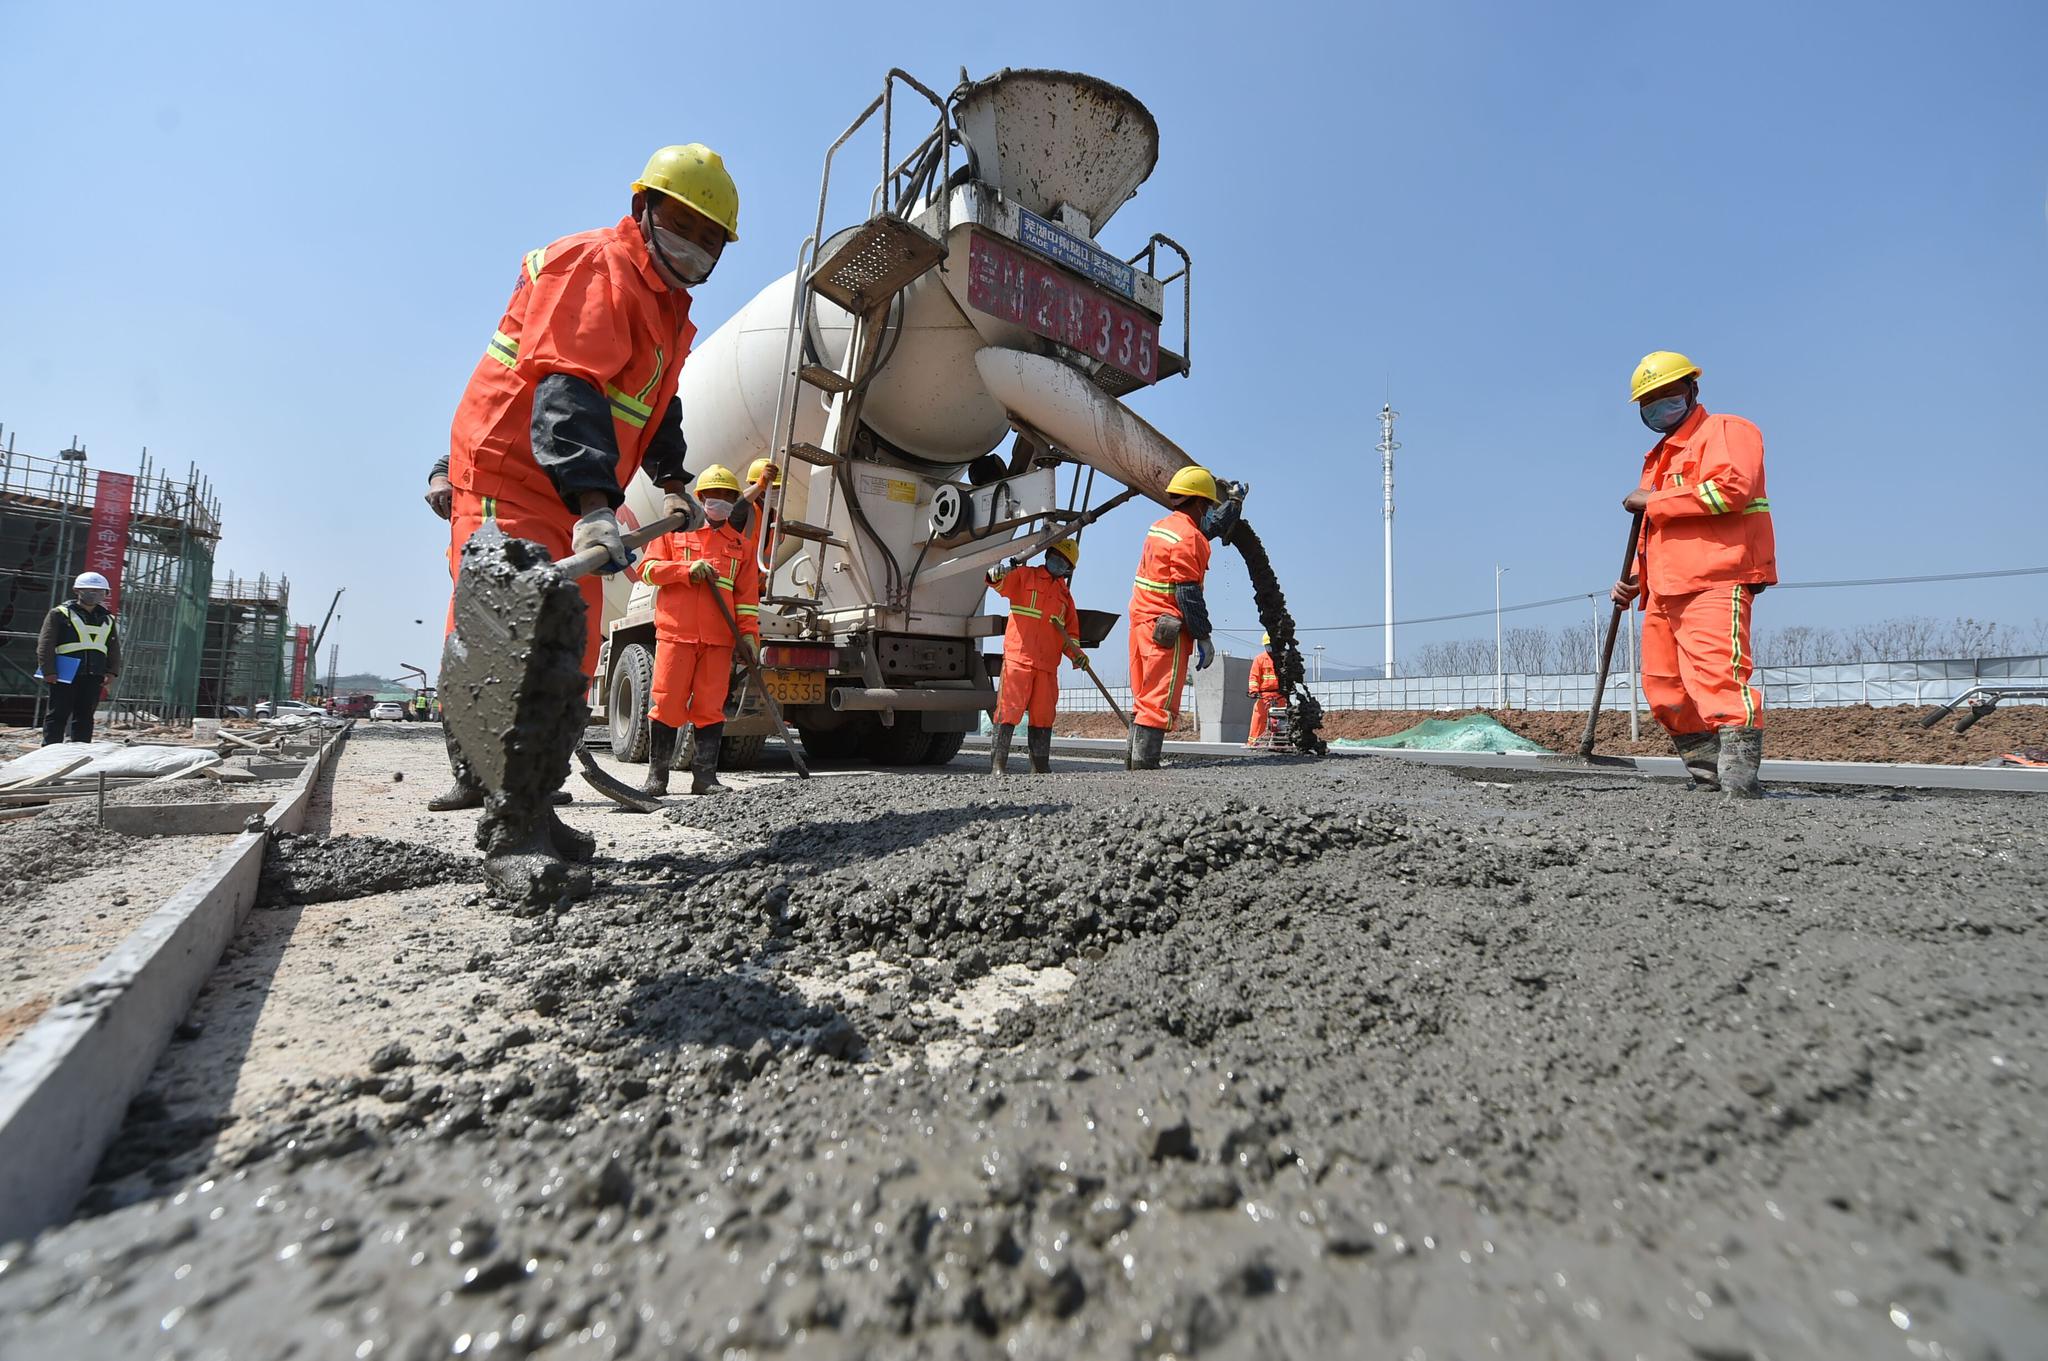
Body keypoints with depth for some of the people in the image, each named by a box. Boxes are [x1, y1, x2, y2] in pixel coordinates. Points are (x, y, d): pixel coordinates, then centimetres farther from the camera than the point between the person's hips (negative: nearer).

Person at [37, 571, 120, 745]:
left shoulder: (108, 619, 15)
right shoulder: (60, 614, 2)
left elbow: (114, 649, 16)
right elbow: (45, 644, -3)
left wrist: (112, 671, 5)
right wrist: (48, 670, -10)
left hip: (94, 676, 4)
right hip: (65, 674, -4)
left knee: (85, 715, 8)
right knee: (58, 714, -1)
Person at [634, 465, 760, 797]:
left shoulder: (740, 543, 19)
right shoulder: (674, 530, 13)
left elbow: (747, 594, 14)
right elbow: (647, 569, 5)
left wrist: (748, 632, 2)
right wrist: (687, 568, -10)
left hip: (719, 637, 2)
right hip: (676, 631, -2)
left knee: (711, 706, 0)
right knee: (667, 703, -3)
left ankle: (705, 775, 5)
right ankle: (657, 775, 6)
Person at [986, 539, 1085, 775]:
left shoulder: (1065, 594, 22)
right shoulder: (1025, 575, 8)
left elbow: (1070, 630, 23)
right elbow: (1003, 584, -9)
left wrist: (1076, 654, 8)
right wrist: (996, 576, -33)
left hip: (1048, 664, 5)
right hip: (1018, 656, -5)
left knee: (1044, 714, 9)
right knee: (1010, 709, -8)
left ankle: (1040, 766, 17)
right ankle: (997, 763, -4)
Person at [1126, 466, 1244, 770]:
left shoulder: (1162, 526, 17)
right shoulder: (1188, 538, -12)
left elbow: (1212, 527, 34)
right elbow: (1188, 594, -17)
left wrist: (1235, 501, 47)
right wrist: (1203, 637, -15)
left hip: (1142, 619, 10)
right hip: (1167, 629, -9)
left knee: (1144, 697, 13)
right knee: (1161, 699, -8)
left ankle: (1135, 756, 16)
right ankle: (1145, 760, -9)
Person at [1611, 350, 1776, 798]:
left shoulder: (1726, 430, 4)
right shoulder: (1659, 457, 29)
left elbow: (1732, 486, -17)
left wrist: (1654, 501, -10)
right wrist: (1635, 581, 19)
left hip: (1716, 583, -9)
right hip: (1666, 592, 9)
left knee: (1717, 678, -21)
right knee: (1665, 691, 7)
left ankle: (1740, 777, -23)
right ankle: (1708, 778, 14)